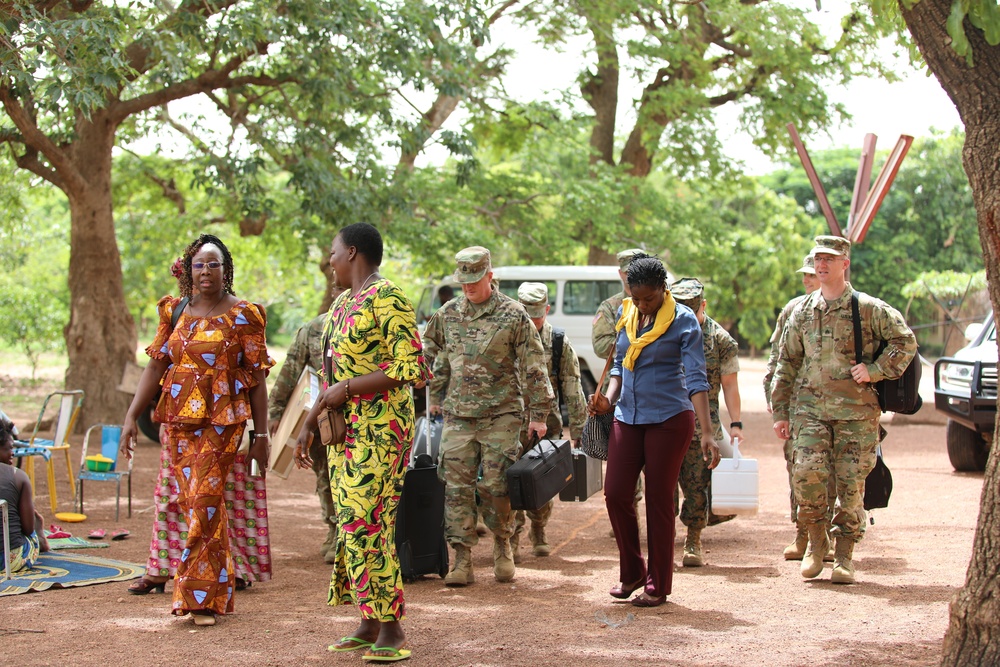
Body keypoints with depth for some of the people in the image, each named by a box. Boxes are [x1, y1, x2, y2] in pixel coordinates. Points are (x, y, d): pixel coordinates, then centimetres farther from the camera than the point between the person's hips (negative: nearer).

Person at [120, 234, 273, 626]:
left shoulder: (242, 315, 1)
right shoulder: (175, 311, 13)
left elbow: (257, 377, 0)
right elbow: (155, 366, 11)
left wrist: (261, 434, -3)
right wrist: (131, 416, 2)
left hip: (221, 421, -5)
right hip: (178, 420, 5)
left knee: (204, 500, -13)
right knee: (194, 502, 7)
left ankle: (200, 595, -7)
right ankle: (220, 589, 18)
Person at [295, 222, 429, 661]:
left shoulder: (386, 298, -12)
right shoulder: (342, 304, 17)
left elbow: (413, 370, -19)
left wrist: (348, 388, -16)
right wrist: (309, 423, 20)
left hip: (379, 428, -9)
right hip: (345, 429, 9)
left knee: (366, 525, -11)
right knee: (351, 525, 9)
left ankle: (392, 630, -4)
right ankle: (369, 624, 17)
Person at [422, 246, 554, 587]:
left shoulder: (513, 315, -5)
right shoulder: (448, 314, 8)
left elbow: (533, 368, -4)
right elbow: (435, 360, 21)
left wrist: (538, 414, -4)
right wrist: (435, 399, 20)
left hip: (501, 414, -3)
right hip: (458, 415, 4)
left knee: (496, 485, -4)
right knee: (457, 486, -2)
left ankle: (502, 545, 20)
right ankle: (462, 561, 2)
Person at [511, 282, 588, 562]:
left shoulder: (559, 343, 2)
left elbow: (573, 391, 3)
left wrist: (578, 430, 0)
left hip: (547, 424, 1)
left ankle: (538, 535, 25)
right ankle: (512, 540, -5)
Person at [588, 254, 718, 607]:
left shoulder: (683, 320, -10)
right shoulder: (625, 314, 7)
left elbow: (696, 378, -15)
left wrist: (707, 433, -23)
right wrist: (608, 398, -1)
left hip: (669, 419, -5)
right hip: (628, 418, 5)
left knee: (659, 501, 0)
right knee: (615, 493, 1)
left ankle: (658, 585, 12)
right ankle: (631, 572, 20)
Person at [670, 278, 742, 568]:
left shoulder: (720, 339, 2)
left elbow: (729, 385, 2)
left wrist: (736, 424, -4)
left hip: (702, 426, -1)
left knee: (697, 484, 1)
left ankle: (693, 543, 14)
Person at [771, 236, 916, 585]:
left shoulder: (868, 308, 1)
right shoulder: (802, 311, 11)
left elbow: (905, 340, 0)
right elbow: (786, 363, 15)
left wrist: (875, 370, -11)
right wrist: (780, 411, 12)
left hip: (856, 412, -2)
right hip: (810, 409, 2)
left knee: (851, 483, -1)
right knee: (807, 473, -15)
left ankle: (844, 555, 13)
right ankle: (816, 539, 7)